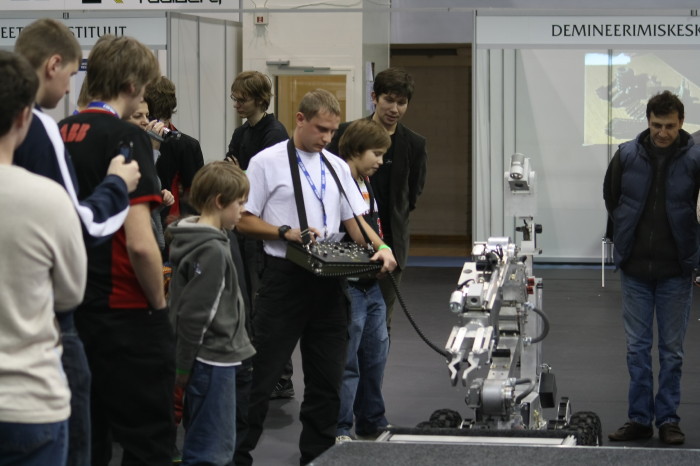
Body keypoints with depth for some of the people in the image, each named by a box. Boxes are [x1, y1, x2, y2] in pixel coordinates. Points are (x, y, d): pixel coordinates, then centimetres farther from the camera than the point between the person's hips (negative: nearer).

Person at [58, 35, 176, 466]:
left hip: (71, 309, 7)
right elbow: (139, 244, -21)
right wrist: (159, 302, -6)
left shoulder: (59, 134, 7)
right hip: (125, 315, -7)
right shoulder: (126, 138, -14)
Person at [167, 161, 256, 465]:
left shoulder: (201, 239, 11)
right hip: (213, 360, -10)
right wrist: (183, 367, -14)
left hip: (213, 359, 10)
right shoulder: (212, 250, -18)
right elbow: (193, 314, -20)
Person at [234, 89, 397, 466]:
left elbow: (355, 220, 11)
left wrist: (381, 247, -8)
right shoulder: (267, 162, -3)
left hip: (328, 280, 5)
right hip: (285, 276, -5)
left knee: (326, 378, 9)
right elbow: (244, 221, -3)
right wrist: (286, 232, -17)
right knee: (261, 377, -3)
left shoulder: (337, 167, 13)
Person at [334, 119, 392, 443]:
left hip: (372, 285, 9)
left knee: (375, 355, 15)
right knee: (346, 360, -4)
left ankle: (372, 423, 26)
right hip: (347, 286, -9)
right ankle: (339, 431, 4)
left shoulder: (367, 184, 14)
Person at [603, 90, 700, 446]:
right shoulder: (627, 155, -4)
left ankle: (668, 419, 15)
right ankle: (640, 418, 14)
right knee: (637, 348, 7)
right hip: (635, 269, 2)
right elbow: (610, 198, 12)